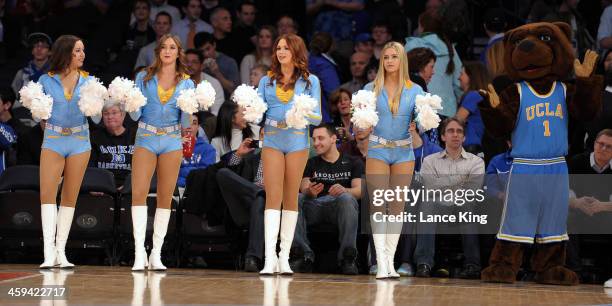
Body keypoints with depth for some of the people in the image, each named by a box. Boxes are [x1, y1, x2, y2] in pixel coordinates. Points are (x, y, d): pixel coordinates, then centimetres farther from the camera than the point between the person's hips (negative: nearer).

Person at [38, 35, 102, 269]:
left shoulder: (88, 81, 5)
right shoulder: (46, 80, 2)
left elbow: (96, 118, 4)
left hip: (79, 141, 2)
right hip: (53, 140, -1)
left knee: (70, 197, 2)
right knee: (47, 193, -15)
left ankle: (60, 252, 6)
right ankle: (49, 252, -18)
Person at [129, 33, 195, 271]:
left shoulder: (186, 83, 8)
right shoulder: (144, 77, 5)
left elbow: (185, 122, 3)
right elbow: (135, 115, 2)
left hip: (172, 141, 1)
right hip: (146, 139, -1)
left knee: (165, 197, 2)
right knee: (138, 193, -15)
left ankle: (156, 254, 8)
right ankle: (139, 252, -15)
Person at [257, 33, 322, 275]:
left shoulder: (310, 81, 7)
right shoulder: (267, 80, 11)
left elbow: (317, 119, 3)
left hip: (297, 142, 0)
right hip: (272, 141, 0)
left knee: (291, 198, 4)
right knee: (273, 197, -8)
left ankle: (284, 257, 7)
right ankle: (269, 257, -14)